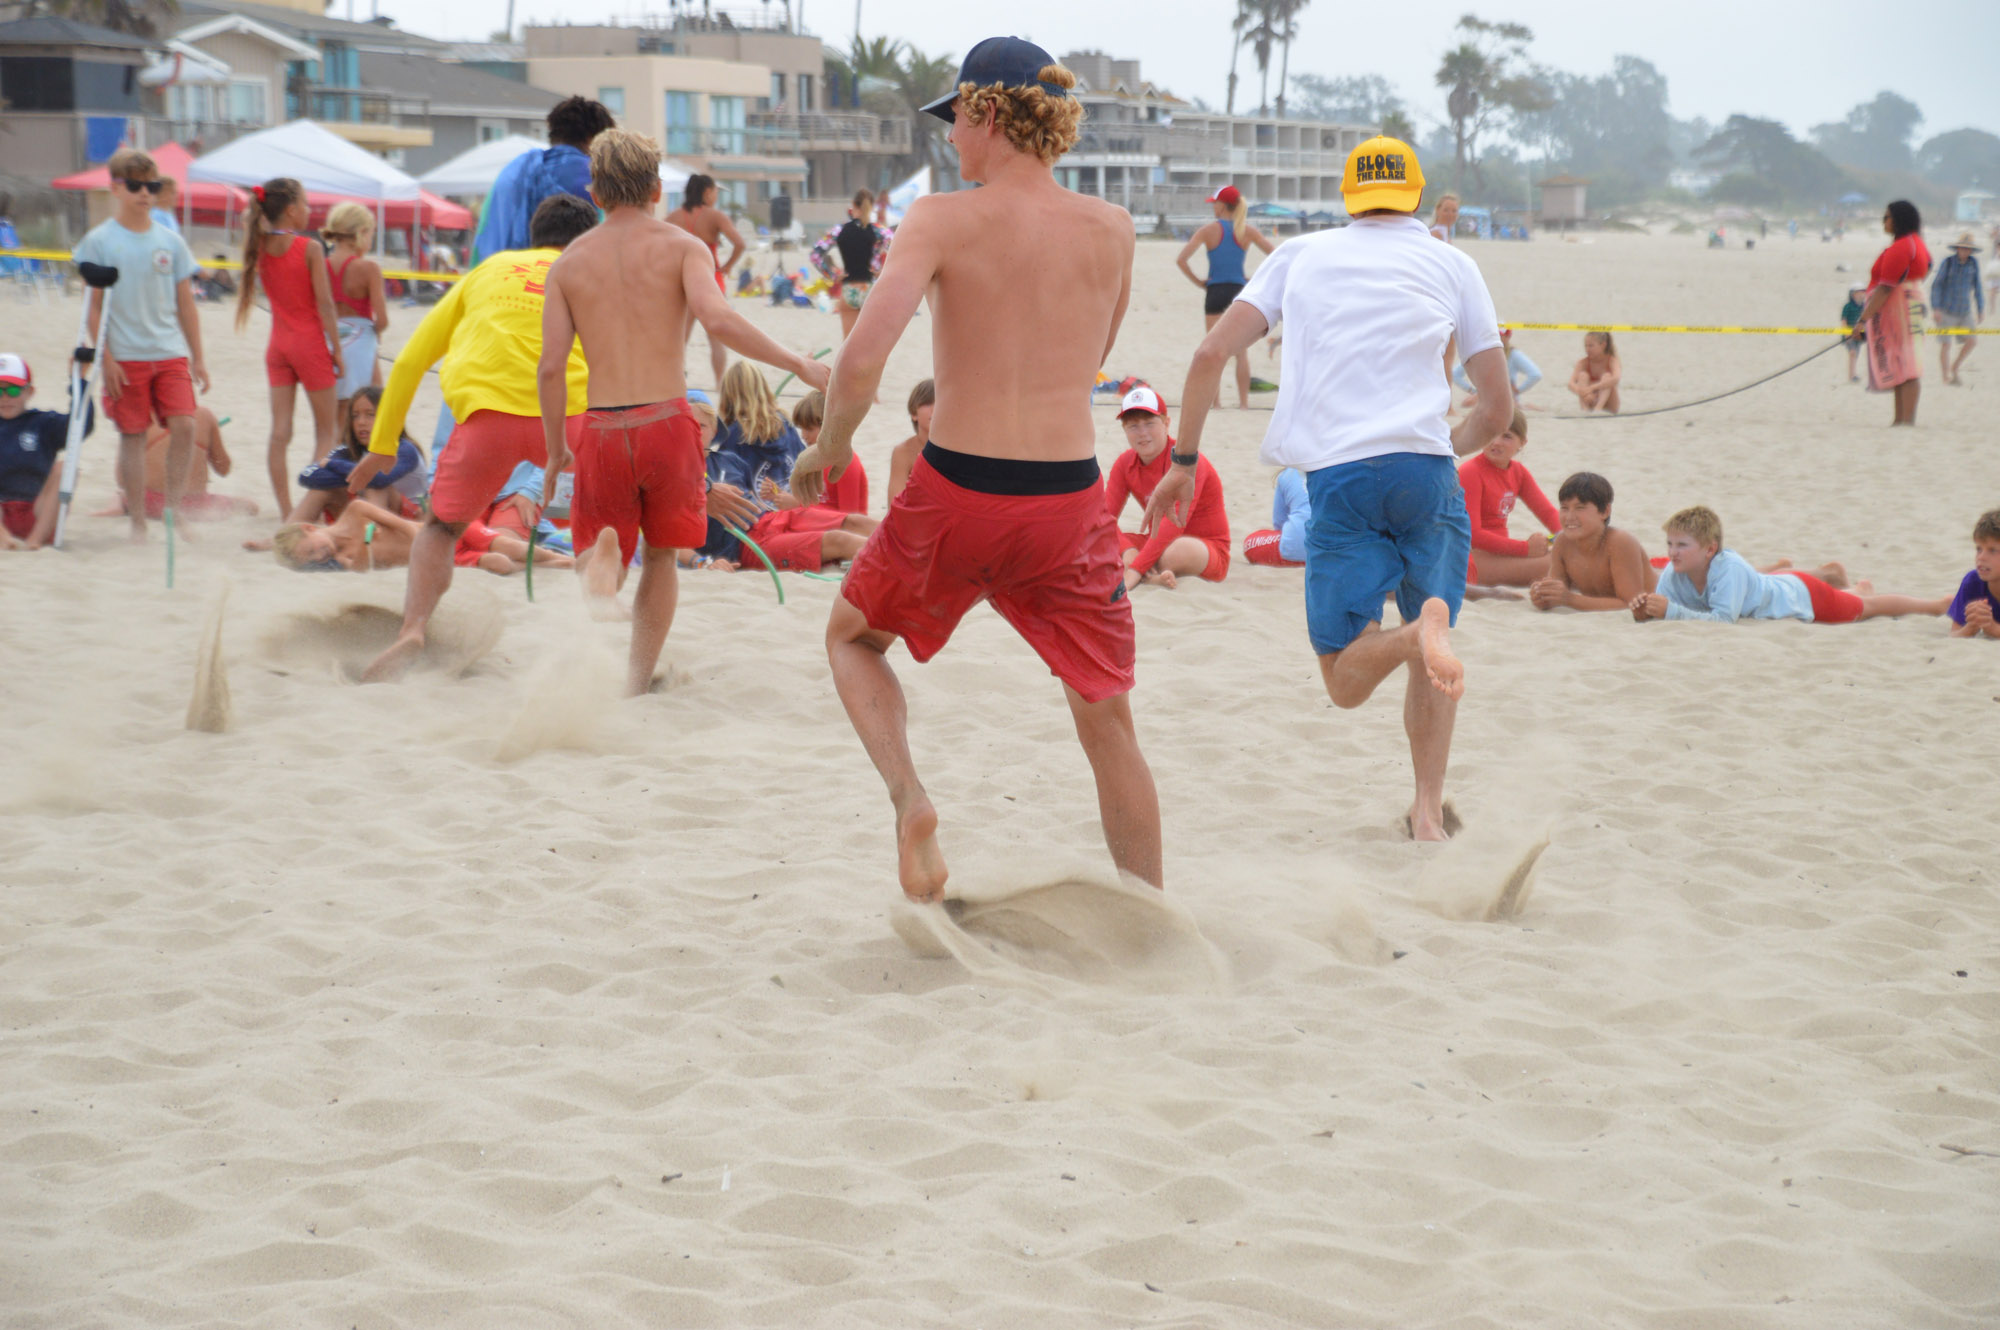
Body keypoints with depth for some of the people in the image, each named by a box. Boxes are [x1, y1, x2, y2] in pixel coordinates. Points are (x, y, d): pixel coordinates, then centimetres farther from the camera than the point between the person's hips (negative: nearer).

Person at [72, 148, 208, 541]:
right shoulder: (99, 241, -1)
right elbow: (93, 307, -1)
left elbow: (186, 304, 12)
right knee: (133, 435, 1)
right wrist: (104, 359, -8)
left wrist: (197, 359, 11)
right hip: (125, 357, -2)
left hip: (171, 353, 2)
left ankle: (173, 505, 3)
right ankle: (138, 521, 9)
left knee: (184, 425, -12)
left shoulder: (171, 242, 8)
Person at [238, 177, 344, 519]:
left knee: (280, 430, 4)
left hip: (278, 346, 5)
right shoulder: (310, 248, -13)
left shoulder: (261, 247, 1)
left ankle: (285, 508, 3)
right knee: (325, 430, 7)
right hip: (310, 342, -5)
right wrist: (337, 349, -6)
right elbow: (324, 302, -13)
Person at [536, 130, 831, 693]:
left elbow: (549, 365, 3)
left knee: (603, 544, 12)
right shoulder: (680, 246, 1)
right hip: (667, 420, -1)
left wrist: (555, 449, 14)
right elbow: (717, 318, -17)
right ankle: (638, 679, 14)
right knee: (661, 555, 20)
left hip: (601, 431, 1)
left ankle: (602, 562, -26)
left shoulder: (570, 261, 9)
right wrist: (797, 364, -12)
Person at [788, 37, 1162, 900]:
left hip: (957, 490, -2)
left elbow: (862, 359, -18)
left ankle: (909, 800, 2)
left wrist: (829, 449, 0)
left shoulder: (942, 220, -7)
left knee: (851, 637, 25)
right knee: (1107, 722, 14)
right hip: (1071, 497, 2)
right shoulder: (1112, 230, 4)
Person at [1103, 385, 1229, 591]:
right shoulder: (1125, 464, 2)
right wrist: (1128, 551, -30)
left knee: (1175, 549, -43)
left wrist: (1136, 569, -39)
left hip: (1208, 550, -7)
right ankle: (1152, 576, -40)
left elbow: (1175, 522, -30)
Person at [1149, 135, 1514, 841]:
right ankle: (1428, 811, 6)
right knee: (1434, 660, 19)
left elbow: (1210, 354, 9)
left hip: (1337, 477, 0)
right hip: (1426, 471, 1)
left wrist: (1183, 461, 17)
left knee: (1345, 681, 3)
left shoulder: (1301, 254, 18)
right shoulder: (1451, 264, 16)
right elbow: (1499, 409, 15)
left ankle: (1420, 632, -28)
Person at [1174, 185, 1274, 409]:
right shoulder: (1247, 231, 2)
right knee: (1242, 350, 7)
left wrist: (1197, 281, 0)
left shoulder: (1209, 229, -3)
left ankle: (1215, 399, 6)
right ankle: (1244, 400, 4)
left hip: (1215, 291, -1)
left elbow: (1181, 259, -11)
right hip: (1239, 290, 1)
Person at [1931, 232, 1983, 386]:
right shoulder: (1948, 262, -9)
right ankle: (1946, 377, 5)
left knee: (1971, 340, -6)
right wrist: (1935, 309, -14)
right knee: (1946, 343, -5)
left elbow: (1977, 288, 10)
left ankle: (1955, 367, 15)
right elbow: (1936, 285, -7)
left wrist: (1981, 310, 10)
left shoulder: (1973, 263, 2)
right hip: (1946, 309, -4)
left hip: (1965, 309, 4)